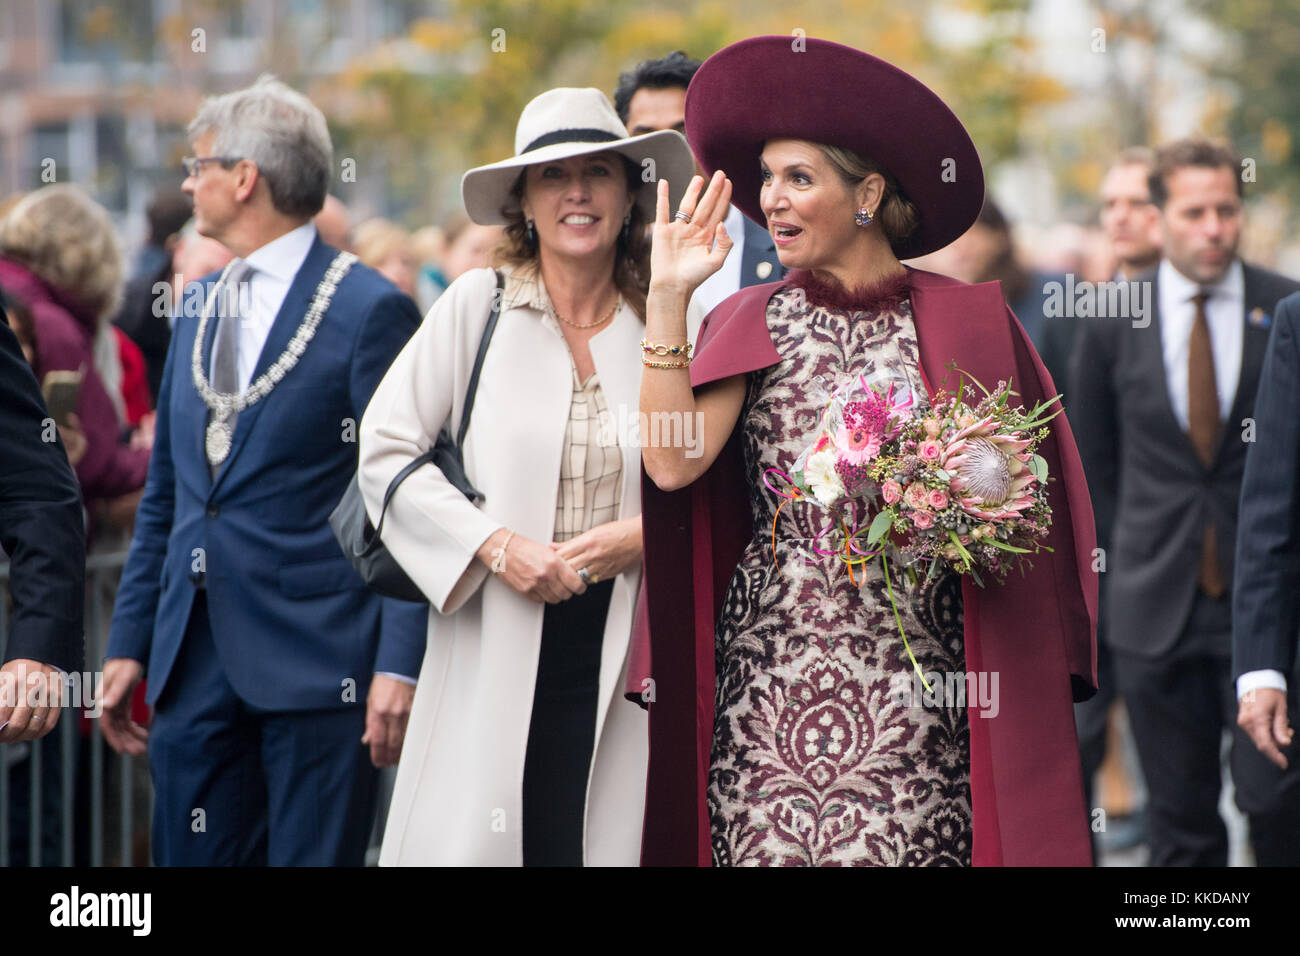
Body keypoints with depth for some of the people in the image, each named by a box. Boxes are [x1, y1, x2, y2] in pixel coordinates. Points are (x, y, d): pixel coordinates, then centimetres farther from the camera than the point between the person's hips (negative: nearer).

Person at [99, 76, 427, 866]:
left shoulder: (371, 311, -6)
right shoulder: (200, 312, 16)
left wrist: (401, 663, -16)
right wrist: (129, 644, 15)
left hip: (318, 667, -7)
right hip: (195, 666, 7)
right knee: (192, 857, 7)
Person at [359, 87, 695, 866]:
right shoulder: (477, 306, 2)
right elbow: (385, 450, -1)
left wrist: (648, 534, -6)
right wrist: (495, 545, -11)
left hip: (618, 653, 2)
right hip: (496, 649, -1)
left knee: (602, 840, -3)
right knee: (471, 838, -5)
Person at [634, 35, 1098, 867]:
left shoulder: (965, 323, 6)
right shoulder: (753, 323, 8)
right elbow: (671, 463, -7)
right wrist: (668, 298, -4)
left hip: (921, 677, -1)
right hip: (774, 667, 1)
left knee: (913, 844, -8)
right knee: (772, 842, -5)